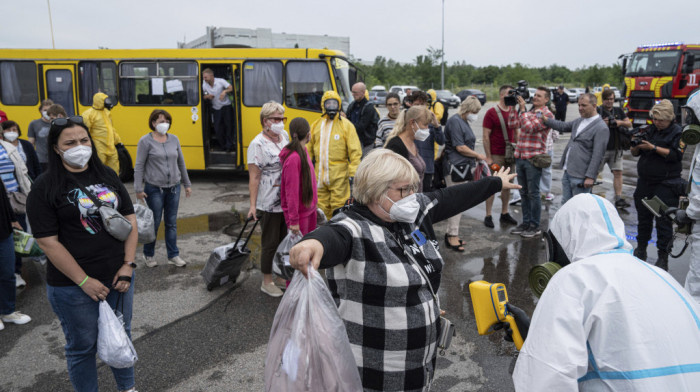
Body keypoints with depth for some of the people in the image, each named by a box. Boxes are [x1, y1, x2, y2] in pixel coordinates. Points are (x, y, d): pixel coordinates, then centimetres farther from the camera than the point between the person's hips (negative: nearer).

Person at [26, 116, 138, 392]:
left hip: (118, 276, 5)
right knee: (83, 346, 11)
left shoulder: (107, 176, 4)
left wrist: (128, 265, -5)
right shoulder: (45, 188, -10)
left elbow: (130, 218, 5)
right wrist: (84, 281, -15)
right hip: (73, 286, -5)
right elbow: (48, 243, -13)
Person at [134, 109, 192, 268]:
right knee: (154, 222, 5)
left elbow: (181, 162, 13)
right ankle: (148, 254, 24)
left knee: (172, 223, 9)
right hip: (154, 188, -4)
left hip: (174, 187, 4)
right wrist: (138, 189, -11)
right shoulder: (146, 141, -6)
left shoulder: (174, 139, 7)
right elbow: (139, 166, -6)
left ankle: (173, 255, 18)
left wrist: (187, 184, 14)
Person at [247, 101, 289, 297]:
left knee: (284, 240, 18)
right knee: (270, 243, 5)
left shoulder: (284, 137, 6)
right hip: (269, 205, -7)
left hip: (288, 201, 7)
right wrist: (253, 205, -19)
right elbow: (254, 177, -16)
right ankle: (267, 282, 21)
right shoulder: (257, 144, -15)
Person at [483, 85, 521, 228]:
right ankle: (488, 216, 5)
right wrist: (488, 157, -13)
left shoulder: (514, 112, 10)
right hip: (496, 155, -6)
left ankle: (504, 214, 21)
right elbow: (485, 136, -10)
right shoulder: (492, 112, -8)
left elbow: (517, 132, 17)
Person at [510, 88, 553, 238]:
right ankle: (526, 223, 23)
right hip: (520, 157, 7)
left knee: (533, 193, 0)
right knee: (524, 193, 13)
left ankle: (535, 226, 10)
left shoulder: (546, 115, -7)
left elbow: (529, 127, -20)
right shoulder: (529, 112, 17)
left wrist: (522, 109, -13)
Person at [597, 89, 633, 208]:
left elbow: (629, 124, 14)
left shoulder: (619, 111, 14)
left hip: (616, 149, 4)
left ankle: (619, 199, -1)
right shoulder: (597, 111, 1)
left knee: (618, 173, -2)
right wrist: (602, 123, -19)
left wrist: (620, 122, -6)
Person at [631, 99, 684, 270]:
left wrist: (653, 147, -22)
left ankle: (663, 257, 6)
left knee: (664, 222, -2)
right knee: (643, 218, 15)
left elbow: (676, 155, -17)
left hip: (666, 185, -5)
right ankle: (641, 249, 29)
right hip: (645, 182, 5)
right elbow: (635, 153, 12)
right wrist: (636, 145, -10)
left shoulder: (678, 132, -5)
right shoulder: (650, 130, 10)